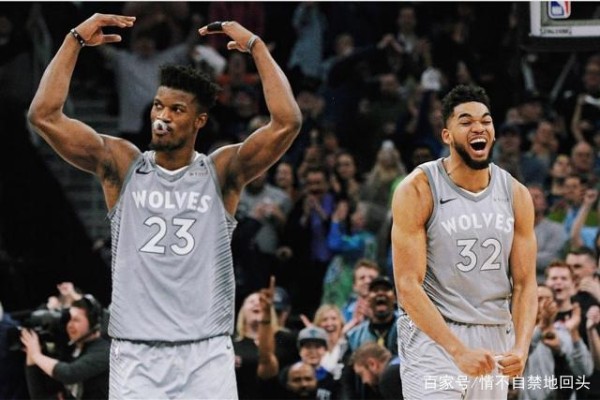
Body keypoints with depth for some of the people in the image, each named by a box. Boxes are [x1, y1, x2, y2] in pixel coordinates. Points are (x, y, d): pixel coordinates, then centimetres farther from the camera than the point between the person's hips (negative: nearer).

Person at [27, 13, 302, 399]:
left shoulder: (221, 172, 3)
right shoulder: (122, 165, 5)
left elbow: (287, 122, -11)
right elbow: (44, 116, -3)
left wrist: (256, 47, -9)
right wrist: (75, 40, -5)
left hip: (207, 353, 0)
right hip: (136, 353, 0)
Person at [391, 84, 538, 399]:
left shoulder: (516, 195, 4)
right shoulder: (418, 190, -10)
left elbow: (524, 283, 5)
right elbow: (408, 286, -14)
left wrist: (521, 348, -13)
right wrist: (459, 351, -24)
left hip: (496, 337, 5)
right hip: (432, 336, -5)